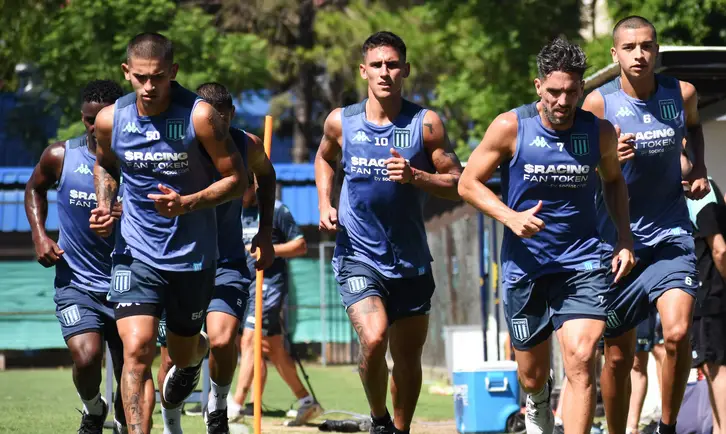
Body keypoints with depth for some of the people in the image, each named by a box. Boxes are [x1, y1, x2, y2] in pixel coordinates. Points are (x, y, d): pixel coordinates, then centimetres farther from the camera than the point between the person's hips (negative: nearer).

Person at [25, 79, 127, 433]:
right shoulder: (60, 157, -3)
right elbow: (34, 189, 18)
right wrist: (39, 235, 3)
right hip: (76, 283, -1)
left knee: (130, 376, 5)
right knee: (86, 357, -23)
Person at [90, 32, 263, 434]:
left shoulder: (200, 117, -16)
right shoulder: (110, 119, -6)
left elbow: (238, 180, -10)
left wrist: (187, 203, -24)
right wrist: (104, 206, -1)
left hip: (192, 255, -1)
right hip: (135, 252, 1)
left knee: (182, 352, 18)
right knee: (137, 351, -17)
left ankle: (196, 351, 56)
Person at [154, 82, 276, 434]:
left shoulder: (247, 146, -6)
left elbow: (266, 174, 17)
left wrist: (266, 229, 12)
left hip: (228, 263, 1)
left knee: (222, 341, -21)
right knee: (174, 359, 1)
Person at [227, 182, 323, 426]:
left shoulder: (275, 210, -5)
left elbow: (301, 246, -5)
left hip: (269, 284, -7)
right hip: (246, 285, 7)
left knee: (249, 341, -17)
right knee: (274, 350, 8)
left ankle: (236, 405, -21)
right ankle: (306, 402, 16)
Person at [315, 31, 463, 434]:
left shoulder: (426, 124, -5)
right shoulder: (341, 121, -1)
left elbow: (458, 184, -3)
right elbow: (324, 158, 22)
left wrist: (414, 177, -20)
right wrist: (325, 204, 7)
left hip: (411, 260, 1)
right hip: (357, 255, -1)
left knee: (408, 358, 10)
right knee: (373, 339, -23)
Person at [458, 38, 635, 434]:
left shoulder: (600, 132, -3)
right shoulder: (511, 127, -10)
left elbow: (613, 180, 18)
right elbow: (468, 183, -3)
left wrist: (624, 239, 6)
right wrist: (511, 217, -19)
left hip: (582, 262, 0)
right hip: (524, 264, 0)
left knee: (581, 358, -21)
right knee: (532, 375, 13)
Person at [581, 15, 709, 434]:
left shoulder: (682, 94, -2)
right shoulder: (598, 103, -11)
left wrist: (699, 168, 8)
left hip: (671, 234, 1)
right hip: (616, 240, -1)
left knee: (678, 332, -20)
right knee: (618, 356, 5)